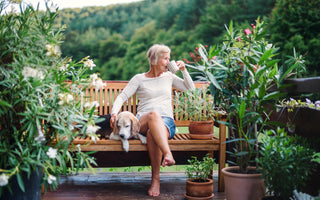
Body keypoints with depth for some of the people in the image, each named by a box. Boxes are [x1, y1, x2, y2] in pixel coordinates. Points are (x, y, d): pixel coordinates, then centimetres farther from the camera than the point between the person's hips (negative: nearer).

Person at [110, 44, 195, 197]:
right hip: (142, 122, -1)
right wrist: (114, 113, -11)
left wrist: (183, 70, 13)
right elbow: (122, 97, 6)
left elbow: (190, 89, 25)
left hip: (166, 122, 1)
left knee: (152, 134, -36)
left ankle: (155, 178, -33)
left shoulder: (169, 77, 21)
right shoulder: (139, 79, 12)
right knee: (153, 114, -39)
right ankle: (168, 154, -56)